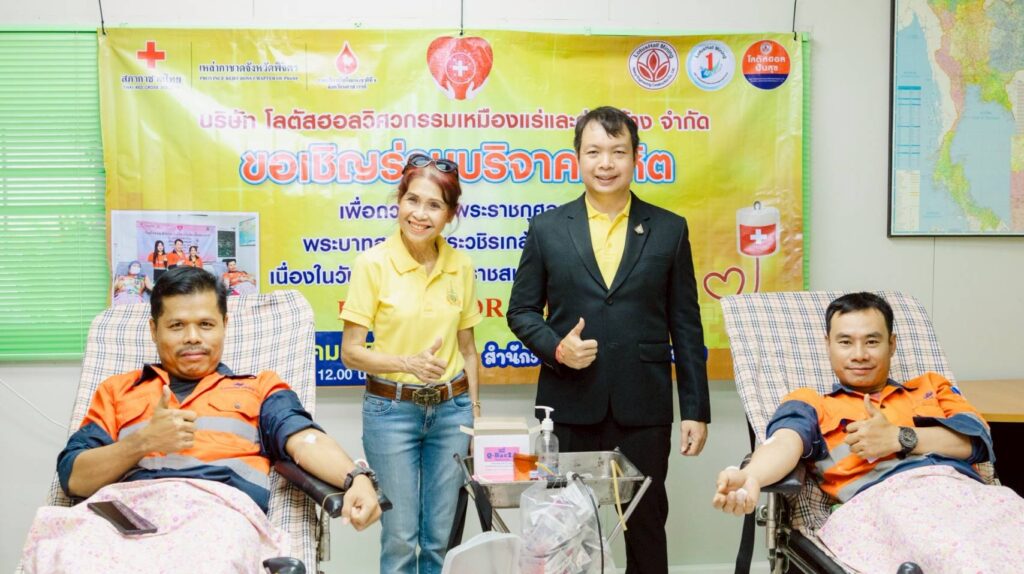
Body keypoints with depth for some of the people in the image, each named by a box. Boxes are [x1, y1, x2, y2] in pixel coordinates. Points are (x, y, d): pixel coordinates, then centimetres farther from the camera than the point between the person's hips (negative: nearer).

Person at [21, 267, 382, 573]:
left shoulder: (260, 387, 26)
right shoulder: (117, 390, 31)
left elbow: (306, 439, 4)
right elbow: (72, 477, 18)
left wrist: (355, 478, -18)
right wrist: (143, 442, -1)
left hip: (220, 505, -2)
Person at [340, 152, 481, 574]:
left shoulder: (461, 266, 1)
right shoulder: (373, 263, -10)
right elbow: (351, 352, -8)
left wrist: (474, 410, 10)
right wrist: (407, 362, -23)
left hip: (450, 409, 3)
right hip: (391, 410, -3)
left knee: (441, 536, 12)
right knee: (401, 536, 6)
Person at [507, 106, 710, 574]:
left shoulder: (669, 230, 3)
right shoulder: (547, 228, 3)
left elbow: (686, 327, 4)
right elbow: (521, 311, 6)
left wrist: (695, 410, 1)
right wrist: (555, 347, -14)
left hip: (643, 408, 0)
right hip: (570, 407, 0)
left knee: (646, 526, 10)